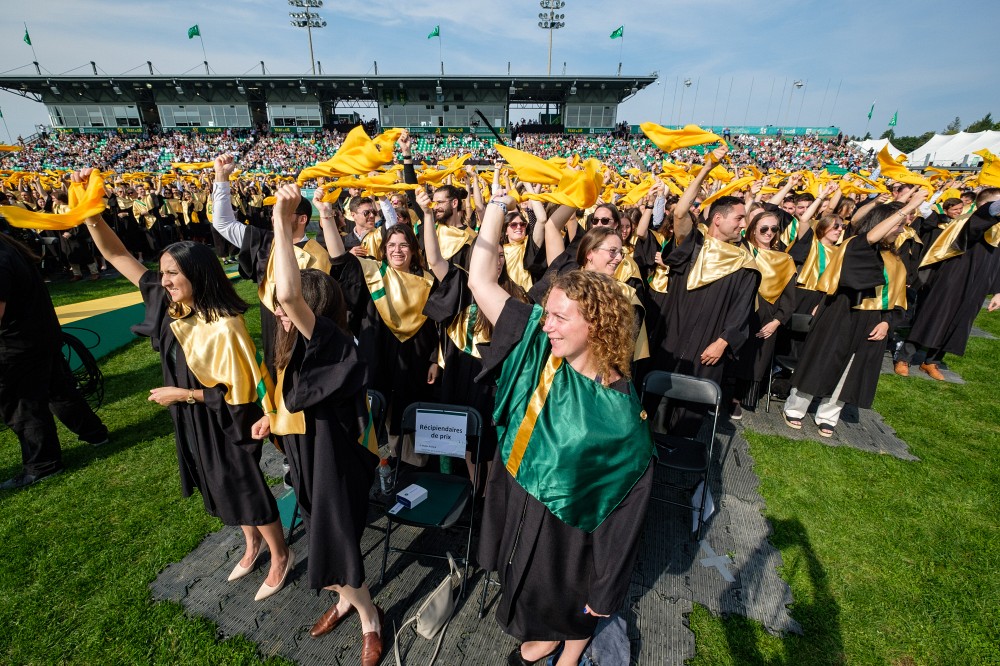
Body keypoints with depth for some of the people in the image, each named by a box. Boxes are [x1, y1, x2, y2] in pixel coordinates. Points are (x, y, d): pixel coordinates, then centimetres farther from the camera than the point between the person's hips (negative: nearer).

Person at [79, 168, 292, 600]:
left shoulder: (223, 327, -28)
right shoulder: (169, 303, -7)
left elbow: (239, 389, -23)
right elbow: (115, 254, 0)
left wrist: (181, 393, -16)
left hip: (224, 423, -7)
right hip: (192, 419, 7)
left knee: (244, 487, 8)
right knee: (221, 486, 22)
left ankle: (280, 557, 31)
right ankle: (252, 544, 46)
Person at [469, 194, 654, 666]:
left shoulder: (619, 409, -26)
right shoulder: (536, 345, -16)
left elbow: (628, 499, -17)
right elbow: (480, 281, -16)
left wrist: (606, 589, -9)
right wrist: (496, 206, -17)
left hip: (569, 525, -4)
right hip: (518, 503, 4)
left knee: (573, 599, 27)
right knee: (532, 590, 30)